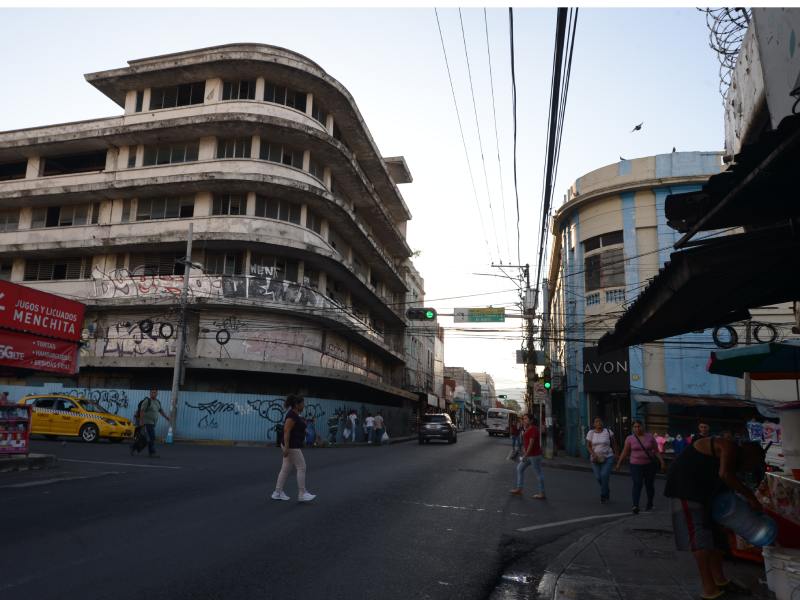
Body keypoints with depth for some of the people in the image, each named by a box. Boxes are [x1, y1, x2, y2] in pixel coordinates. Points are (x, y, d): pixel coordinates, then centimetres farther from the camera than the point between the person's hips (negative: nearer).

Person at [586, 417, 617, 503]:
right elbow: (588, 446, 0)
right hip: (596, 459, 2)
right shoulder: (591, 433, -1)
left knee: (604, 475, -15)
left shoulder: (608, 431, -4)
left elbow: (613, 443, 9)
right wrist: (593, 454, -14)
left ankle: (603, 496, 2)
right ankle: (607, 491, 30)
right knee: (598, 477, 0)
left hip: (608, 458, -2)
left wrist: (613, 452, 12)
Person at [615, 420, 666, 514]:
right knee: (637, 484, -13)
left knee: (649, 485, 10)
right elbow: (625, 452, 3)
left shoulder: (650, 437, 1)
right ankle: (635, 506, -19)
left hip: (650, 465, 1)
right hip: (636, 466, -1)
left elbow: (657, 451, 5)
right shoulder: (630, 438, -1)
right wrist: (618, 463, 2)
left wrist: (662, 462, -3)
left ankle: (649, 503, 31)